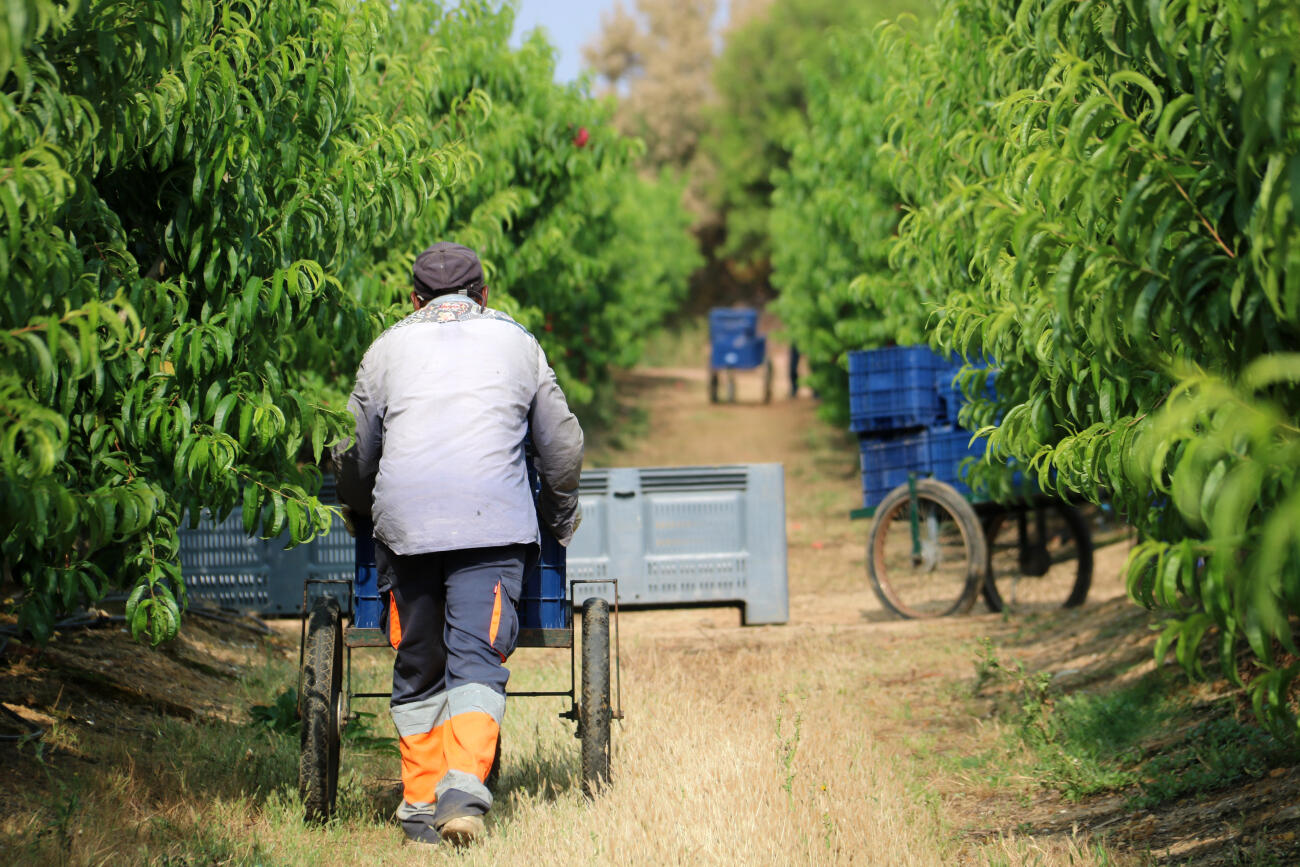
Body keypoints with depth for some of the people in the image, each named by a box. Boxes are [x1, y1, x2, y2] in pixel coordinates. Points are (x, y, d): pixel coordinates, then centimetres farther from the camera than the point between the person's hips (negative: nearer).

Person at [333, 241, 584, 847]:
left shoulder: (388, 347, 19)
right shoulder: (517, 343, 20)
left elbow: (355, 455, 22)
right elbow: (563, 445, 24)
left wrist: (362, 511, 41)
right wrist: (559, 517, 39)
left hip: (405, 522, 1)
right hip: (495, 524, -1)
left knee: (417, 667, 10)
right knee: (478, 657, -6)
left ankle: (420, 802, 10)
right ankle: (464, 783, -25)